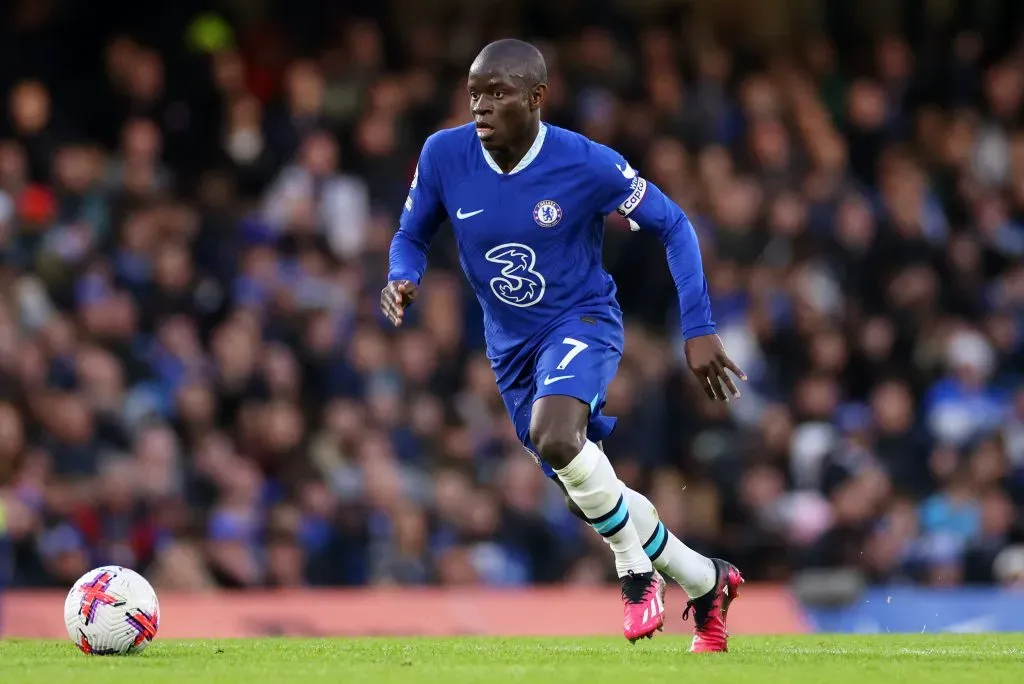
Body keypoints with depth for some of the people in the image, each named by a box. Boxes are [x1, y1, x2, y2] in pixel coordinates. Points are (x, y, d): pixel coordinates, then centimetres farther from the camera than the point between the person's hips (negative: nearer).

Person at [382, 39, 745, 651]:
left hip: (583, 322, -5)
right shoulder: (444, 156, -12)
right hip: (513, 346, 5)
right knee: (590, 497, 11)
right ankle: (706, 582, 35)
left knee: (554, 439, -34)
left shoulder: (586, 165, -20)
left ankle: (637, 570, -10)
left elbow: (673, 226, -8)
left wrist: (699, 330, -12)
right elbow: (413, 236, 4)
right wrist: (403, 281, -20)